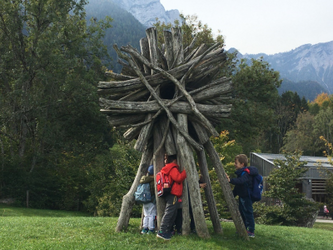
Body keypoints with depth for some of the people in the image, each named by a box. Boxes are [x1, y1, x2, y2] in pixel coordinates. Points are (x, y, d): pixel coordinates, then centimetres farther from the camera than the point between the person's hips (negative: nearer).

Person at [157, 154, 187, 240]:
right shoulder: (173, 169, -8)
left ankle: (167, 231, 14)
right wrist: (185, 171, -10)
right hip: (173, 195, -10)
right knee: (169, 213, -13)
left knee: (173, 214, 13)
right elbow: (178, 178, -19)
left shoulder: (167, 169, 22)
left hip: (170, 195, 10)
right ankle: (162, 232, -17)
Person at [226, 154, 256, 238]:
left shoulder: (246, 173, -18)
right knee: (242, 213, 17)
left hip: (247, 197, -10)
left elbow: (240, 181, -39)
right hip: (242, 197, 10)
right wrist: (232, 195, 21)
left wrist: (231, 180, -51)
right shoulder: (240, 173, 13)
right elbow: (237, 187, 21)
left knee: (248, 213, -8)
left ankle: (251, 232, -4)